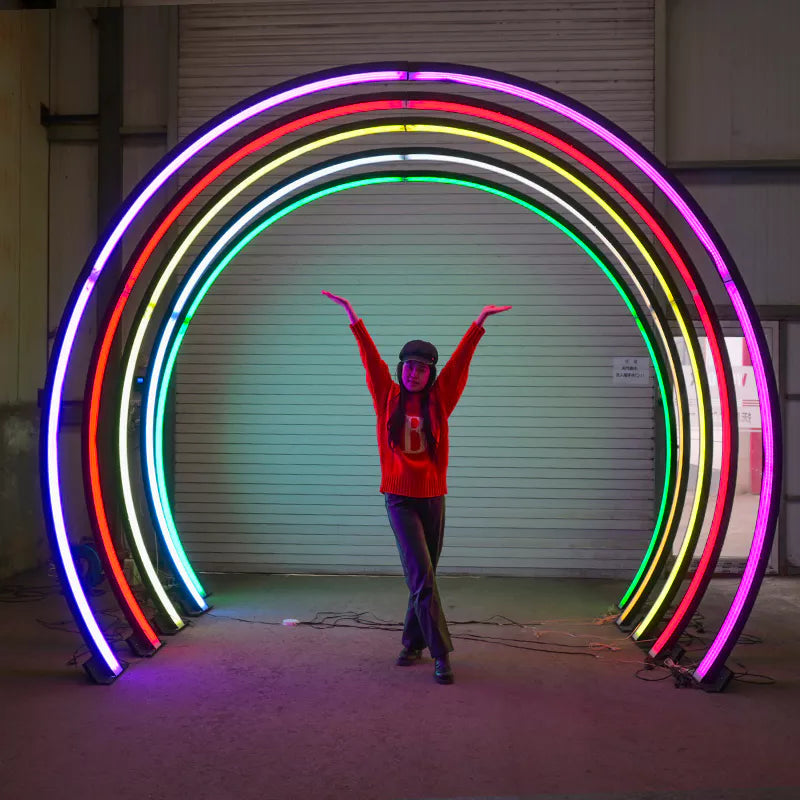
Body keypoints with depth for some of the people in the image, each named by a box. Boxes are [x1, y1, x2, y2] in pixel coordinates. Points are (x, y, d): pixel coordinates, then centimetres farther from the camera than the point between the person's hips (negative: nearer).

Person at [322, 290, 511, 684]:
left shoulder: (438, 401, 3)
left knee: (422, 575, 10)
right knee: (421, 574, -10)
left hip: (433, 497, 2)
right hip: (400, 498, -2)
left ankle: (413, 642, 24)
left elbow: (460, 360, -1)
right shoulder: (388, 398, 1)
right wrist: (353, 316, -3)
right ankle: (441, 654, -7)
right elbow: (370, 356, -1)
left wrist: (479, 322, -5)